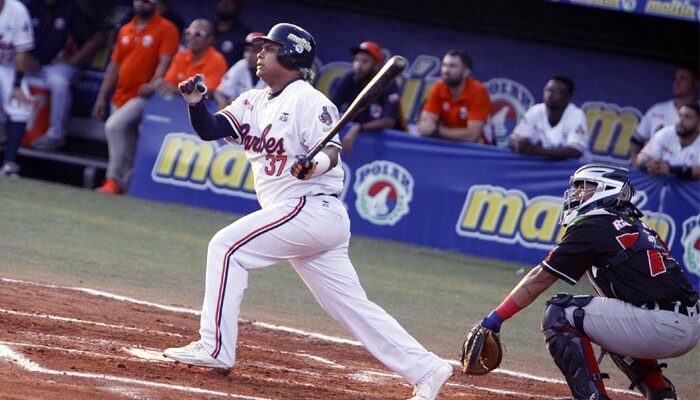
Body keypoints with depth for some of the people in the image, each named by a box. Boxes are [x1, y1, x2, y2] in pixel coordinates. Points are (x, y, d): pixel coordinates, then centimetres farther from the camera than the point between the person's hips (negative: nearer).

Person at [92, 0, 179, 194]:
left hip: (143, 97, -7)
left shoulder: (166, 29, -4)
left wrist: (154, 84, -32)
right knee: (126, 151, 9)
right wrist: (102, 98, 13)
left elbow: (165, 61, -15)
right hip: (121, 97, 7)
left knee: (114, 125, -25)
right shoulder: (125, 30, 16)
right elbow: (115, 65, 18)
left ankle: (114, 180, -20)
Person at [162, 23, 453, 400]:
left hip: (312, 209, -9)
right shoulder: (254, 102, 16)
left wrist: (317, 163, -42)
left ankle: (215, 347, -11)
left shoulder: (308, 100, -9)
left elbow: (332, 150, -20)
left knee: (226, 247, -11)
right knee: (352, 308, 7)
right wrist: (195, 102, -9)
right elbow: (209, 129, 10)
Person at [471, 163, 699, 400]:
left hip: (660, 326, -8)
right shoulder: (637, 226, 23)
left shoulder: (591, 227, 1)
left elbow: (539, 279, 5)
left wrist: (495, 319, 10)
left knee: (560, 313, -1)